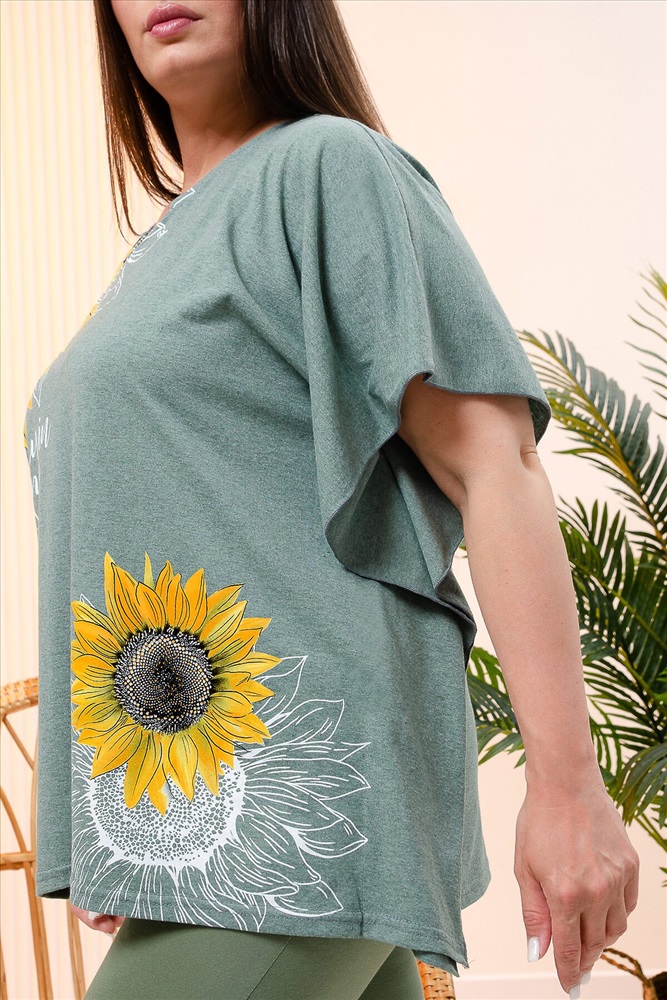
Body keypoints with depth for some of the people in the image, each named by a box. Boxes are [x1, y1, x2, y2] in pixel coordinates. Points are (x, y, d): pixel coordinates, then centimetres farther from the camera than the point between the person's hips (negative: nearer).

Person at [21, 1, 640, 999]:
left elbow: (494, 465, -11)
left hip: (299, 774, -8)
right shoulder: (163, 249, 23)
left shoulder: (331, 167, -2)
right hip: (186, 803, 8)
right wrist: (115, 857, 23)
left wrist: (567, 784, -18)